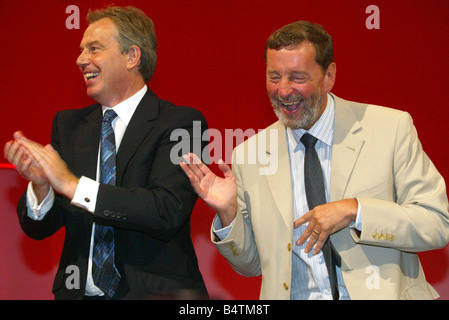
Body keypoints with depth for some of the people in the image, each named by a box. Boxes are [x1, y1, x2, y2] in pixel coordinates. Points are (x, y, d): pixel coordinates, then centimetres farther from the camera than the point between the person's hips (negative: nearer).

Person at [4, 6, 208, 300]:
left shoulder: (180, 123, -9)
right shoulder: (68, 125, 6)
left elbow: (167, 212, -22)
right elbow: (38, 228, 5)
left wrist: (72, 185, -23)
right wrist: (40, 185, -16)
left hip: (154, 292, -4)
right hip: (79, 292, 4)